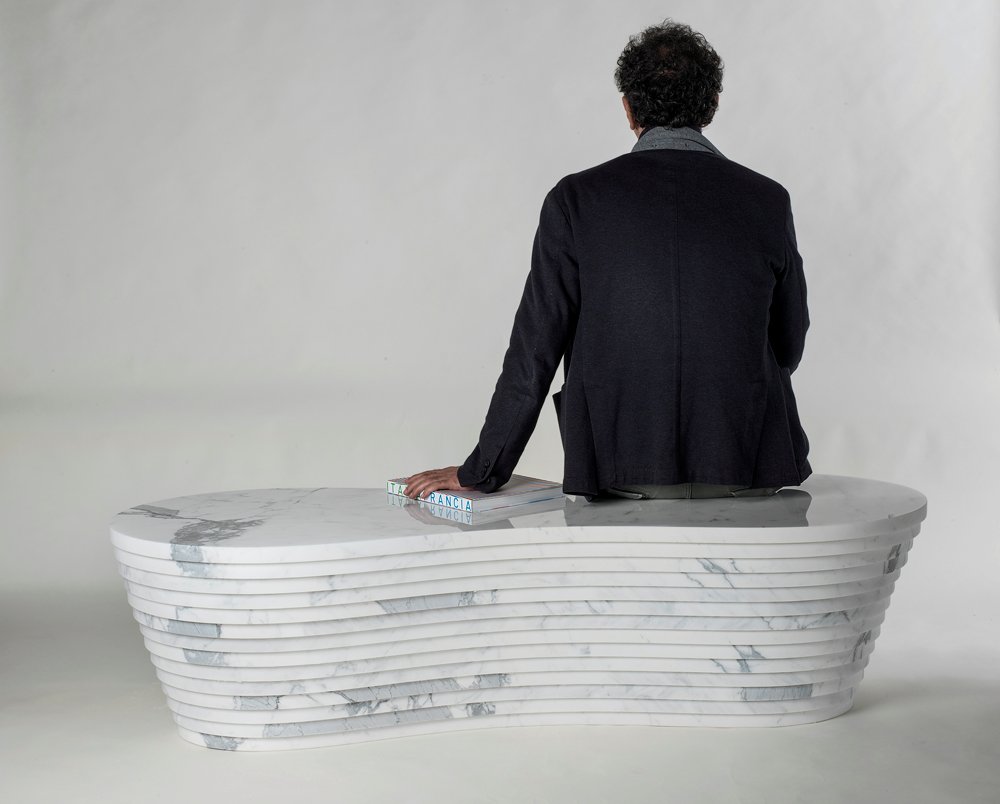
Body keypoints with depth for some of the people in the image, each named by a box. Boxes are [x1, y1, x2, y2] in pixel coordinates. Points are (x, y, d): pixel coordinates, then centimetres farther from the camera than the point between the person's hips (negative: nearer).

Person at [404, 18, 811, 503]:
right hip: (748, 472, 1)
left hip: (622, 475, 0)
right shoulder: (767, 201, 0)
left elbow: (533, 352, -3)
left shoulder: (577, 200, -4)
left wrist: (479, 474, 7)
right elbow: (788, 348, 10)